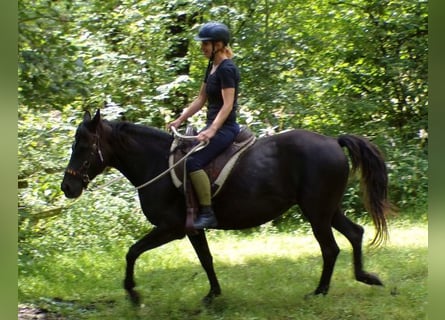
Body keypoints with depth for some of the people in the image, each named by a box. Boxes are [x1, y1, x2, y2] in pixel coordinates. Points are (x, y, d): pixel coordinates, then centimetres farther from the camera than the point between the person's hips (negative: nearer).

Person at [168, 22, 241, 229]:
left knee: (193, 161, -26)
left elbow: (228, 105, -23)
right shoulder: (212, 66, 13)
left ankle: (207, 214, -24)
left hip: (224, 128, -11)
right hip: (213, 125, 11)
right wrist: (179, 121, 14)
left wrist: (212, 130, -33)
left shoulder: (226, 69, -16)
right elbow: (201, 99, 18)